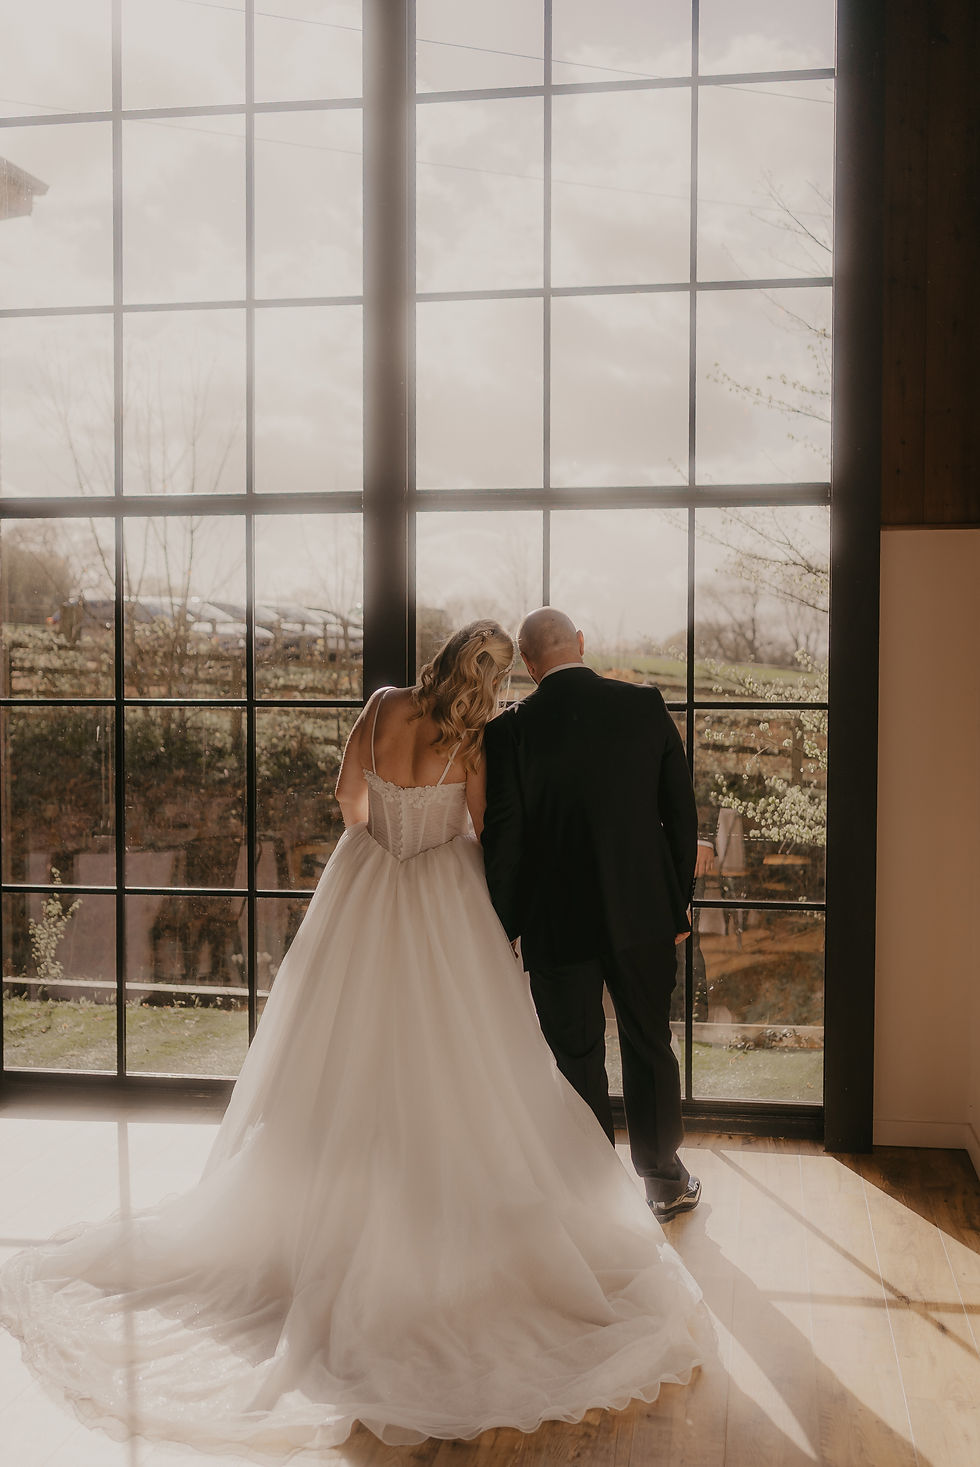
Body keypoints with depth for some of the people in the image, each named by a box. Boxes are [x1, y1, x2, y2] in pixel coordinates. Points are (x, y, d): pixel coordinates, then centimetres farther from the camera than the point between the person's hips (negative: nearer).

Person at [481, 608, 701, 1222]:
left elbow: (504, 838, -9)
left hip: (557, 923, -2)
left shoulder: (513, 729, -11)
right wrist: (679, 903, 11)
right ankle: (665, 1179, 32)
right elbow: (682, 812, 0)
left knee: (577, 1060, 12)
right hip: (644, 913, 3)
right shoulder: (646, 706, -4)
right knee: (650, 1048, 18)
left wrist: (502, 929, 3)